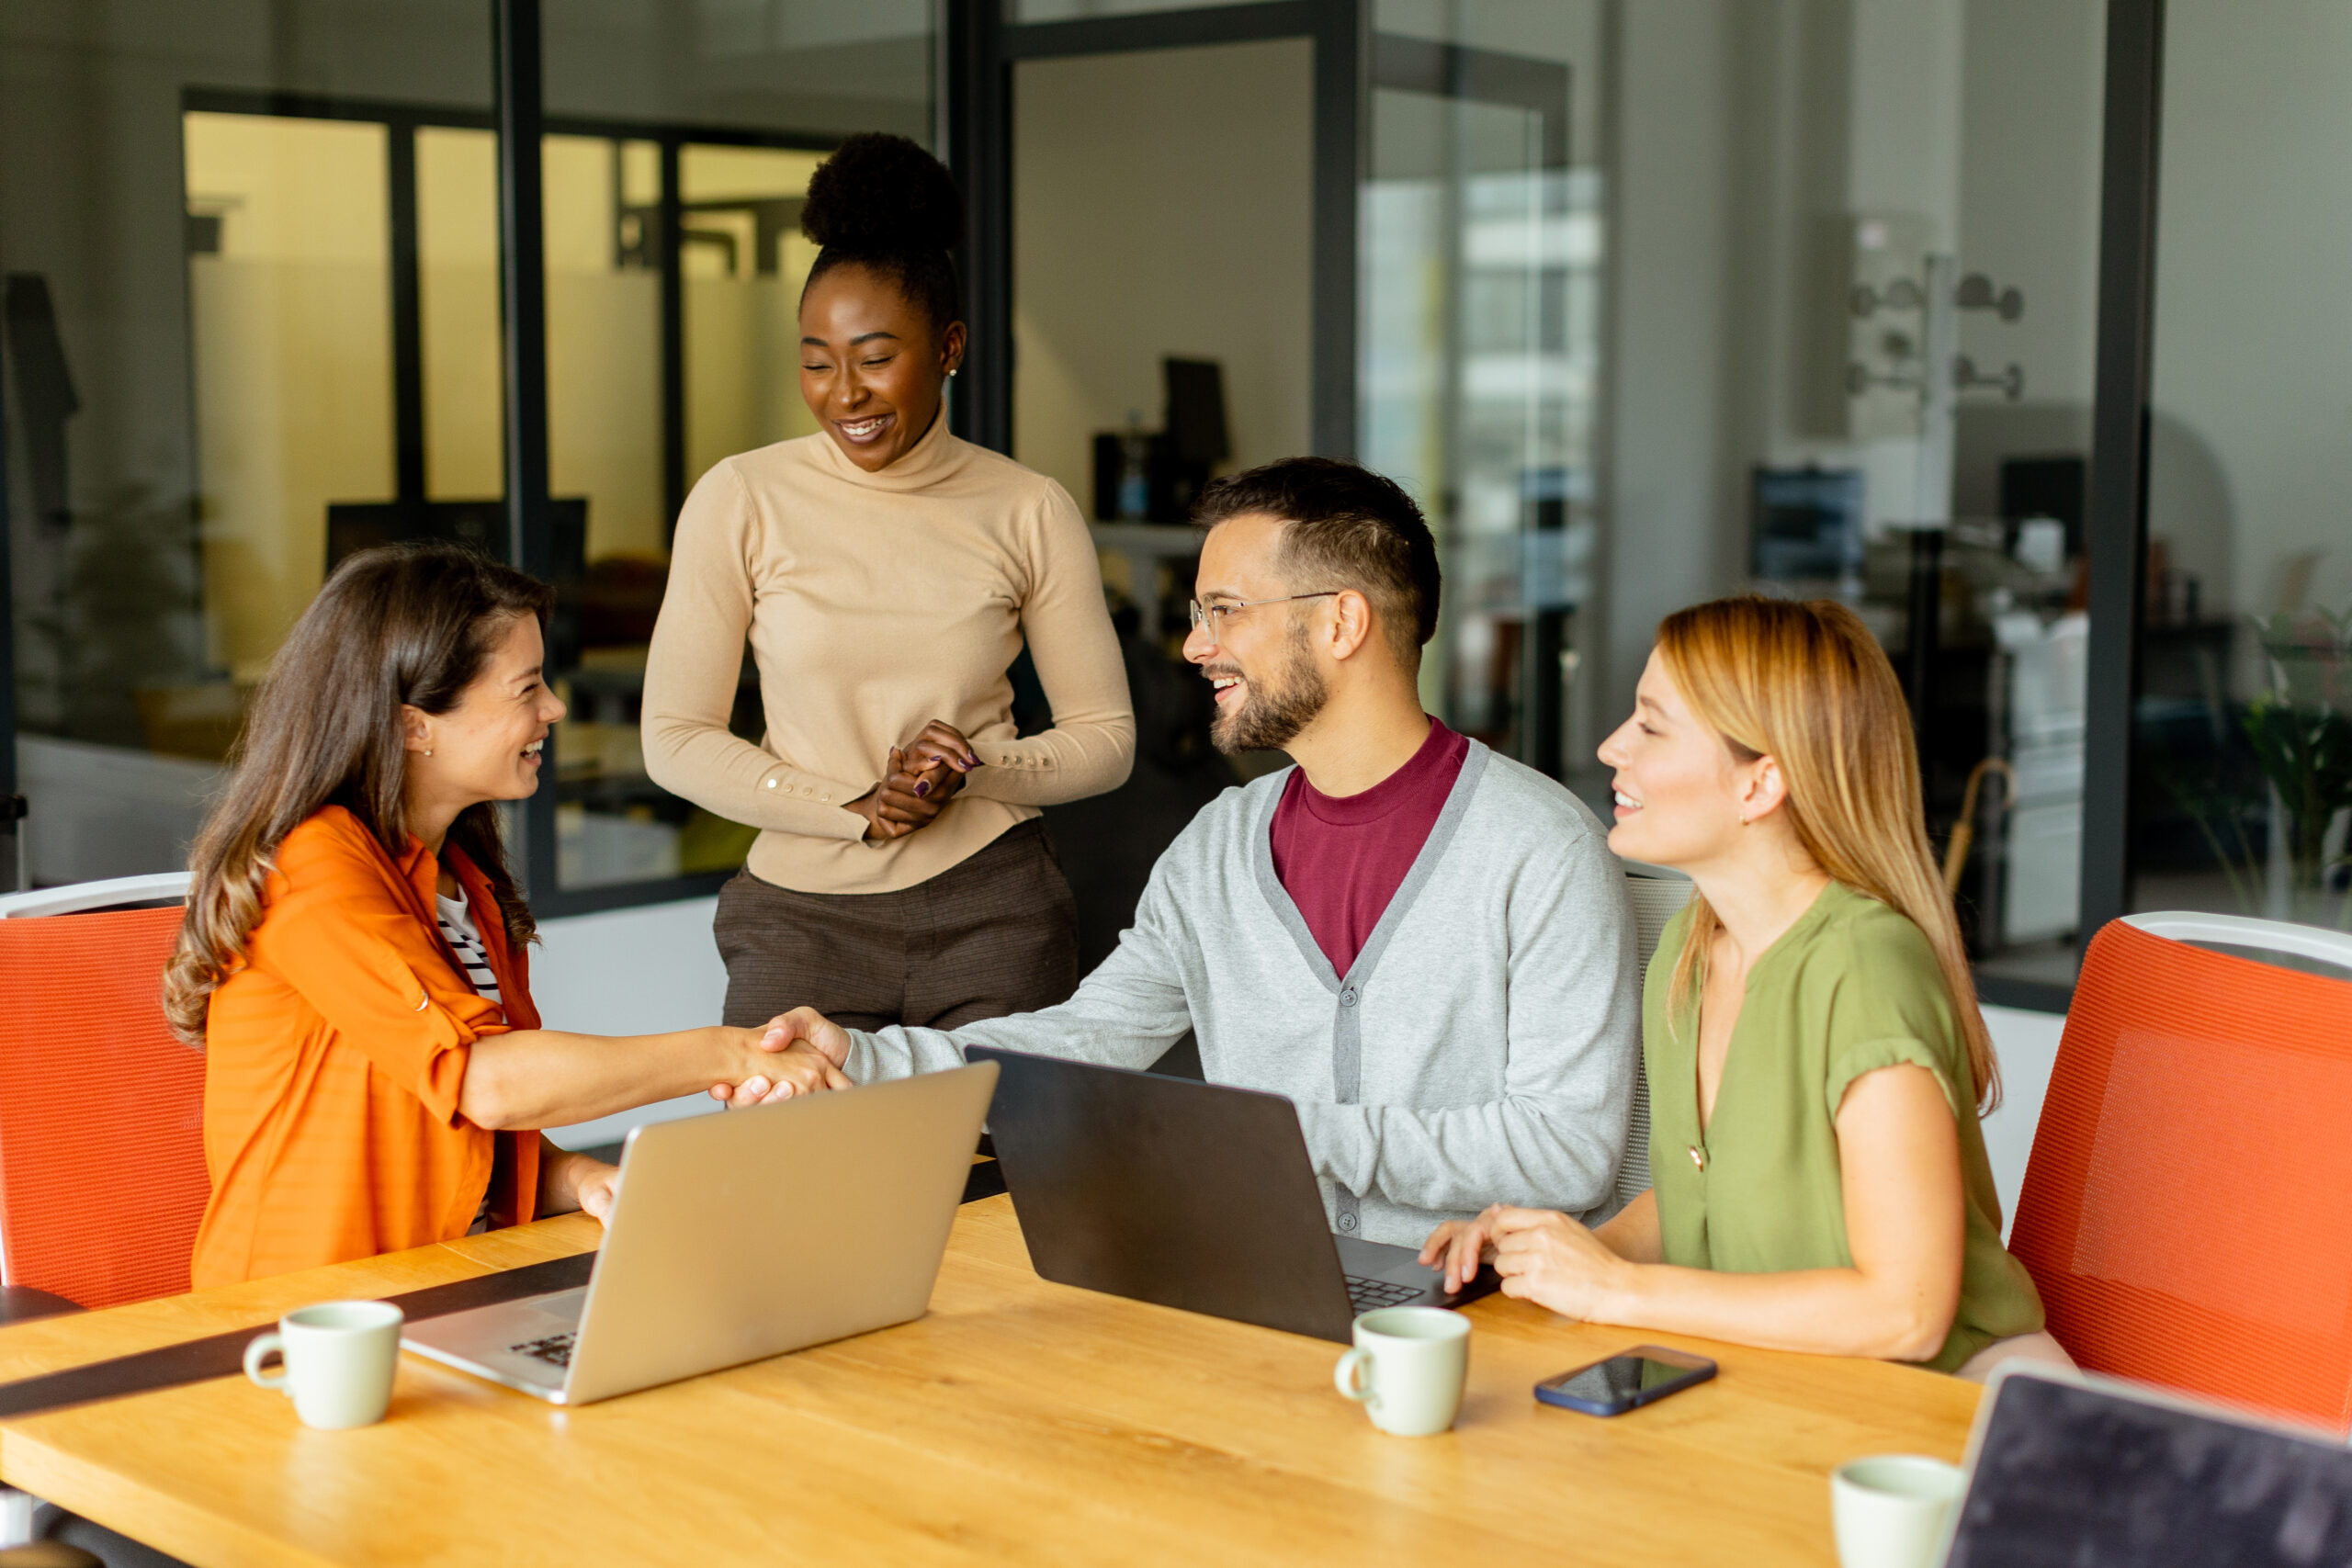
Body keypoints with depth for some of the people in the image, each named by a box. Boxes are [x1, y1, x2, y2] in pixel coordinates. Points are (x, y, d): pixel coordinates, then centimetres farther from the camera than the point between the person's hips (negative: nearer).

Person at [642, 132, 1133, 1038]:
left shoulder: (1031, 513, 2)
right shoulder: (741, 501, -1)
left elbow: (1107, 739, 8)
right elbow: (674, 739, 0)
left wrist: (973, 773, -11)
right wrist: (857, 808, -11)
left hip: (992, 913, 1)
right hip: (805, 915, 0)